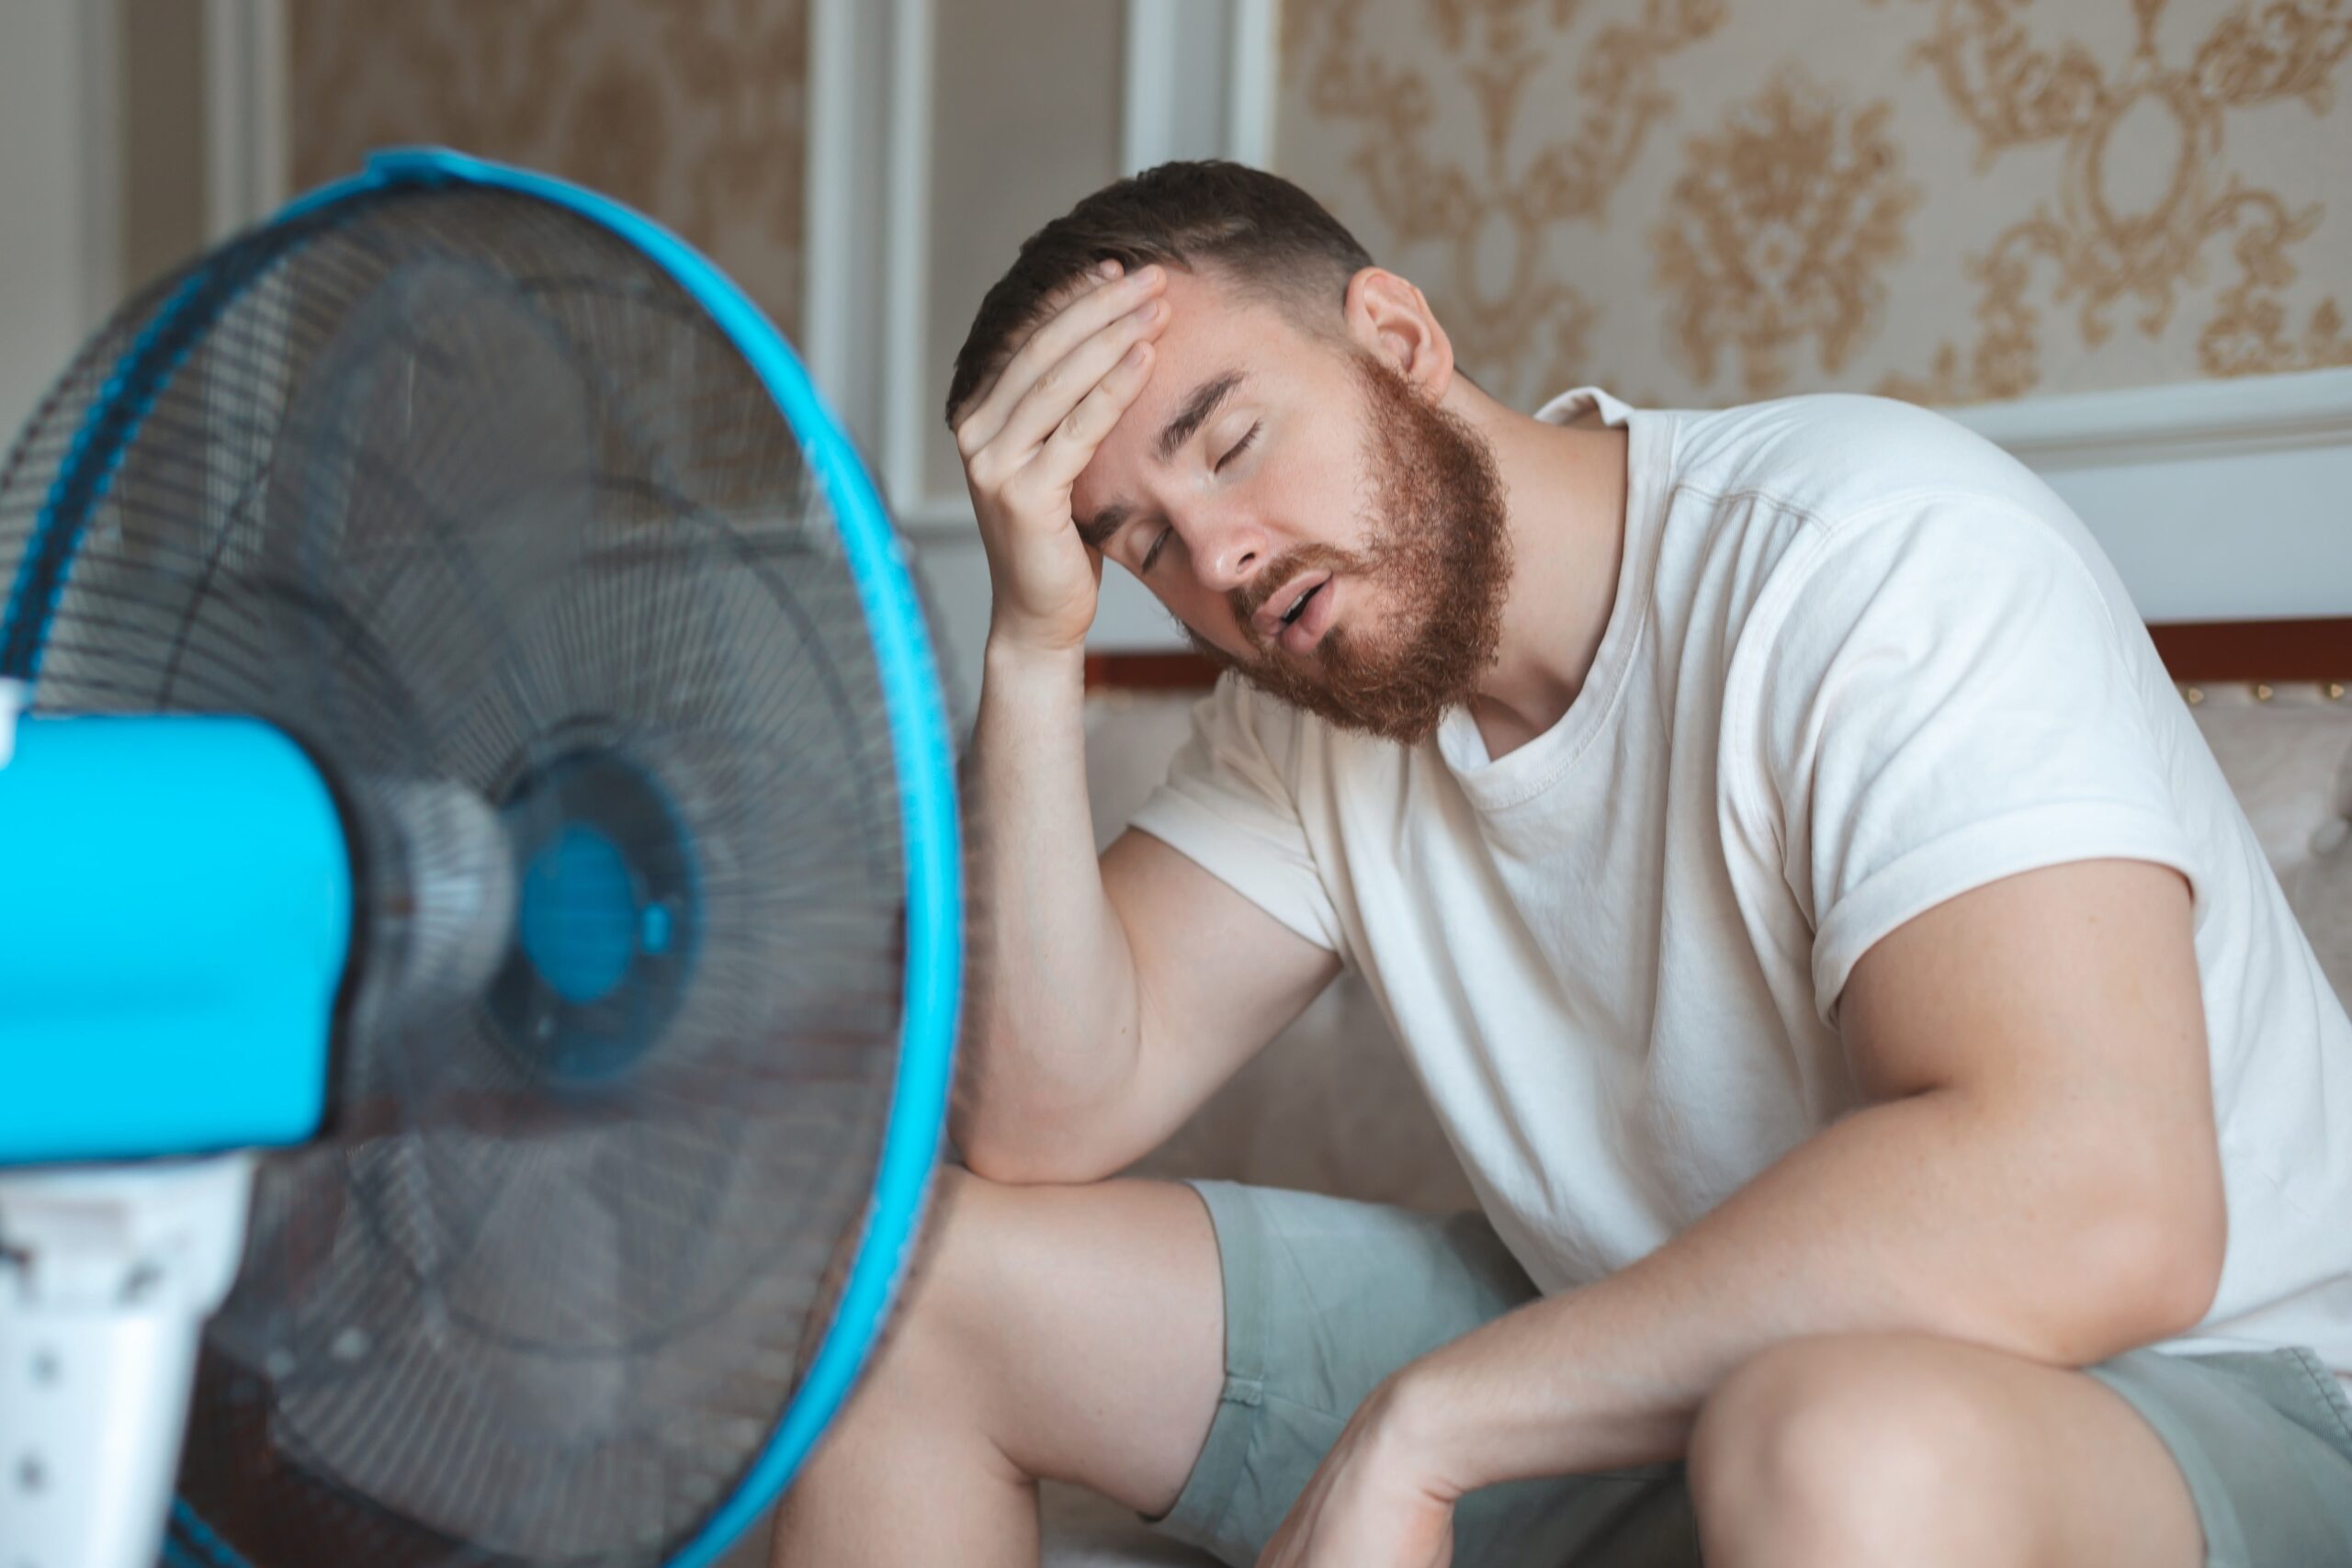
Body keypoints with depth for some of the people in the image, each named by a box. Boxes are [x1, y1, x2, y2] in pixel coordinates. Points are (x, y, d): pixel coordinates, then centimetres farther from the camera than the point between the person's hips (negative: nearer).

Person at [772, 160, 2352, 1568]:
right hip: (1618, 1371, 7)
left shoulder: (1874, 551, -22)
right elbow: (1045, 1127, -6)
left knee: (1844, 1438, -44)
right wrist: (1036, 643, -16)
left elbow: (2094, 1211, -35)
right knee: (897, 1275, -1)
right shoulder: (1306, 712, 1)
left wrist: (1419, 1421, -28)